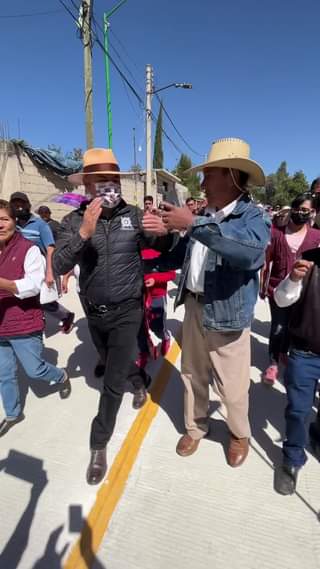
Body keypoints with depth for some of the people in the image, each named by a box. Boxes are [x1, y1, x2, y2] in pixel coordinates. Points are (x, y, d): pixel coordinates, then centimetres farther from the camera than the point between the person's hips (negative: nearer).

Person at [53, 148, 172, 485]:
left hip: (127, 312, -2)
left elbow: (159, 248, 0)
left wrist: (164, 233, -24)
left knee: (114, 381, -1)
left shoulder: (133, 216, -10)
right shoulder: (74, 221, -9)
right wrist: (83, 233, -36)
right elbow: (59, 267, -20)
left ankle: (99, 444, 19)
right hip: (94, 312, 3)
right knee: (112, 368, 26)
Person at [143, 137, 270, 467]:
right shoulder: (205, 219, 7)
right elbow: (179, 256, 17)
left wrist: (193, 225, -37)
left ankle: (240, 434, 40)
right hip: (193, 308, 6)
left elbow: (252, 251, -36)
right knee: (192, 375, 19)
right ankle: (195, 428, 43)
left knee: (232, 387, 10)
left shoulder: (253, 217, -12)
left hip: (227, 315, -6)